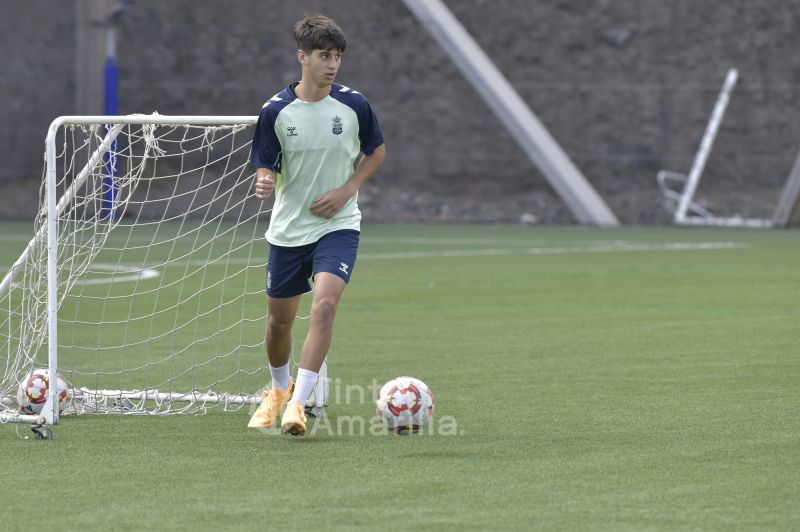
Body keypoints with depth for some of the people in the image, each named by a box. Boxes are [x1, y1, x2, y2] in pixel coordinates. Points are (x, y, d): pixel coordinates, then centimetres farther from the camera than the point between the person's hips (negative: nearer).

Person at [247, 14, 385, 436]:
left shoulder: (354, 105, -7)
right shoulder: (275, 111, -8)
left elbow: (377, 152, 9)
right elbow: (266, 167, -1)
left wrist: (346, 190, -6)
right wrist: (264, 183, -26)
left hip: (337, 226, -1)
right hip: (288, 228, 1)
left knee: (324, 306, -24)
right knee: (279, 321, 11)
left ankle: (298, 403, -21)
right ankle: (279, 389, 42)